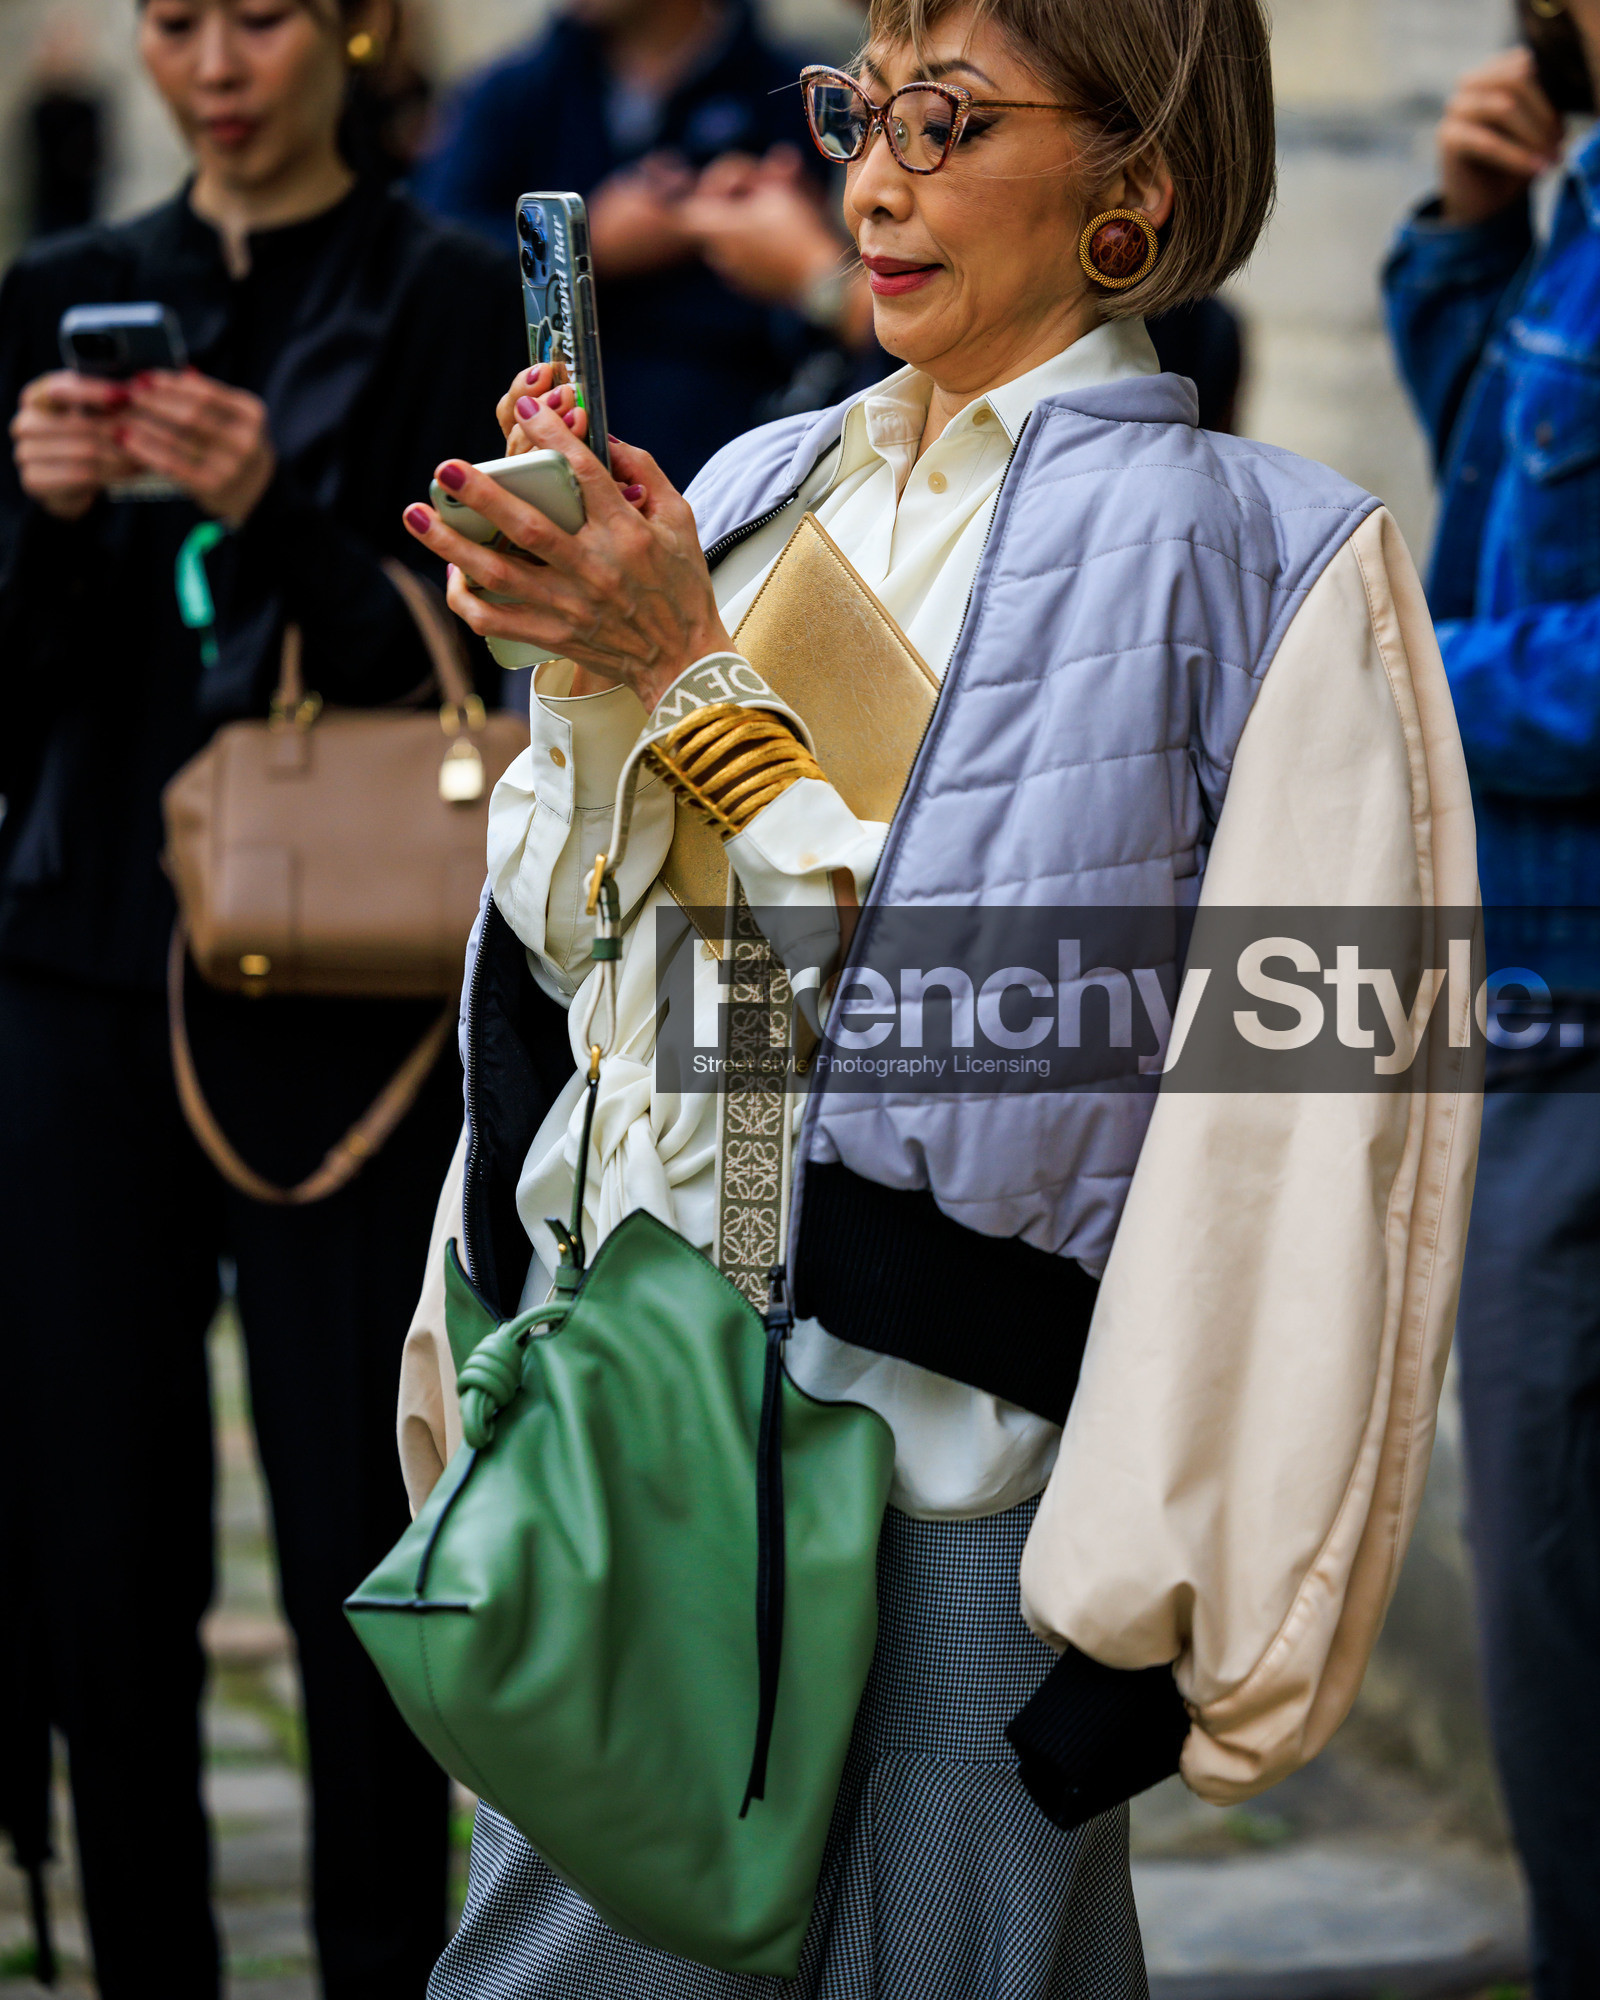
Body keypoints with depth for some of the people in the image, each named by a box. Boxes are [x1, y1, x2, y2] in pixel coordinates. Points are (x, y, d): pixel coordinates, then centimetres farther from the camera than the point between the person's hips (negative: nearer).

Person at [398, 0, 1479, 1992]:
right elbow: (574, 934, 10)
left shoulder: (1214, 544, -8)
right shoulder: (760, 488, 11)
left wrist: (687, 684, -14)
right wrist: (577, 656, -5)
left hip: (924, 1495, -6)